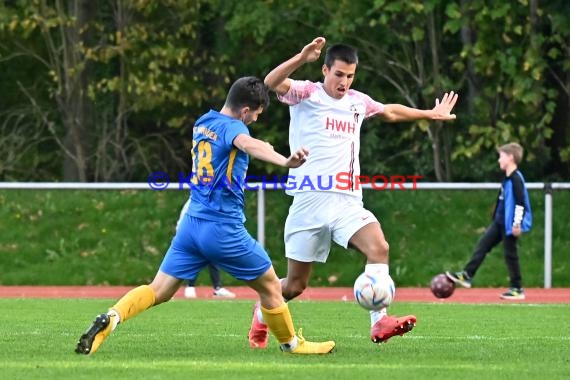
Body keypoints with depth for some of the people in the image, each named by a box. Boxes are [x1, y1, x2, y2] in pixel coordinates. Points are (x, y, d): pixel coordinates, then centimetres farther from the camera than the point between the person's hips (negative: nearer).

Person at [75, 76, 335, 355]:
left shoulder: (202, 123, 11)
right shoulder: (232, 127, -13)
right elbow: (247, 144, -37)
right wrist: (284, 161, -54)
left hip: (192, 224, 7)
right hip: (224, 229, -7)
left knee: (158, 291, 4)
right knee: (270, 286, 13)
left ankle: (110, 319, -19)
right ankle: (291, 343, 26)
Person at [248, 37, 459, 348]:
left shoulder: (358, 102, 15)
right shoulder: (306, 94, -1)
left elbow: (390, 112, 36)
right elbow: (271, 82, -22)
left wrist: (431, 114, 42)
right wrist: (302, 58, -37)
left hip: (347, 202, 4)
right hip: (310, 201, -4)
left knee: (378, 247, -26)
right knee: (294, 285, 2)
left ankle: (379, 323, -28)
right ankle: (262, 314, 33)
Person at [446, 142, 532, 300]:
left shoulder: (516, 179, -18)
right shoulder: (507, 178, 11)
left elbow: (520, 202, -22)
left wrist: (517, 223, -24)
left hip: (510, 224, -10)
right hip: (500, 222, 10)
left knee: (510, 254, -2)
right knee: (482, 245, 8)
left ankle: (517, 289, 7)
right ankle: (466, 276, 11)